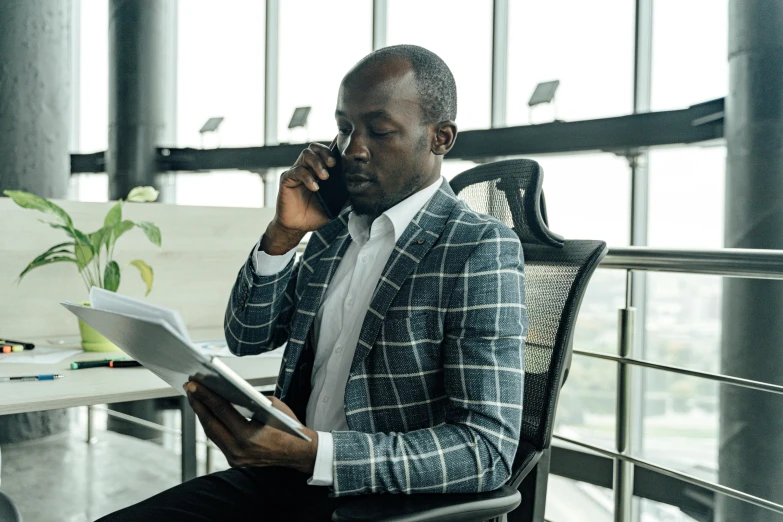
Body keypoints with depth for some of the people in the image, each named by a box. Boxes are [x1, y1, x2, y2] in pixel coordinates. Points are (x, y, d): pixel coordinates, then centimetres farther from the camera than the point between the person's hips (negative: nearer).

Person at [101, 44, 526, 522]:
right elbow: (247, 338, 17)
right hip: (287, 476, 7)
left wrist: (309, 451, -29)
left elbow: (488, 450, -19)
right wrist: (283, 233, 0)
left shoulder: (480, 250, -12)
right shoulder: (334, 233, 10)